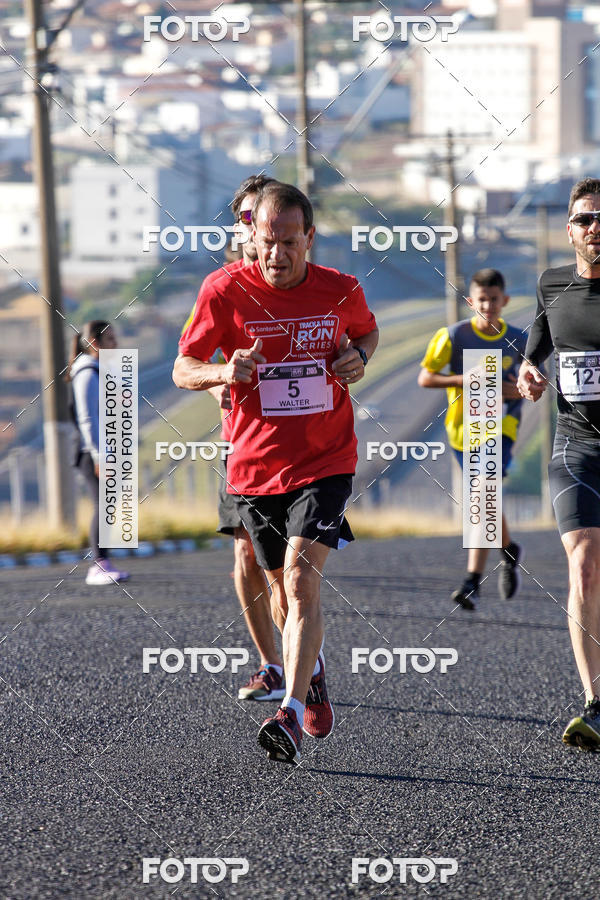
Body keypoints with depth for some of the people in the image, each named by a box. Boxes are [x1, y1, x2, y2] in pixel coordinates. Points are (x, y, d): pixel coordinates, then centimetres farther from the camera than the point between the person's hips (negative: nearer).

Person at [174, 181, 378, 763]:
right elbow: (182, 370, -1)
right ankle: (313, 673, 45)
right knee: (283, 589, 15)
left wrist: (359, 356, -4)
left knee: (301, 577, -19)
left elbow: (367, 330, 19)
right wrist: (223, 372, -22)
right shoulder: (225, 292, -7)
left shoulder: (341, 292, -4)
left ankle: (291, 714, -24)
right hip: (255, 468, 2)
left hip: (324, 464, -2)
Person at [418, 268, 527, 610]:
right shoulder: (454, 336, -5)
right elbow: (425, 378, -4)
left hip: (500, 425, -2)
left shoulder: (518, 341, 0)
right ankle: (509, 550, 46)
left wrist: (520, 391, -10)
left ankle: (473, 582, -22)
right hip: (463, 425, 2)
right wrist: (463, 380, -18)